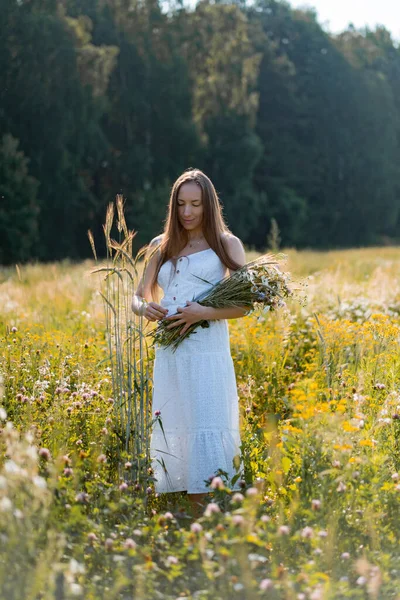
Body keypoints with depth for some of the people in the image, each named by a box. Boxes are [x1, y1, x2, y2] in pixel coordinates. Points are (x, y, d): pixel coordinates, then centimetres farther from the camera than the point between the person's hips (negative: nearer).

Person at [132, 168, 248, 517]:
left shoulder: (227, 245, 6)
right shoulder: (162, 247, 17)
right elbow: (139, 296, 18)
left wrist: (203, 313, -16)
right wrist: (145, 308, -6)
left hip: (208, 352, -4)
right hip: (168, 354, 4)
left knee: (207, 435, -12)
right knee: (172, 432, 1)